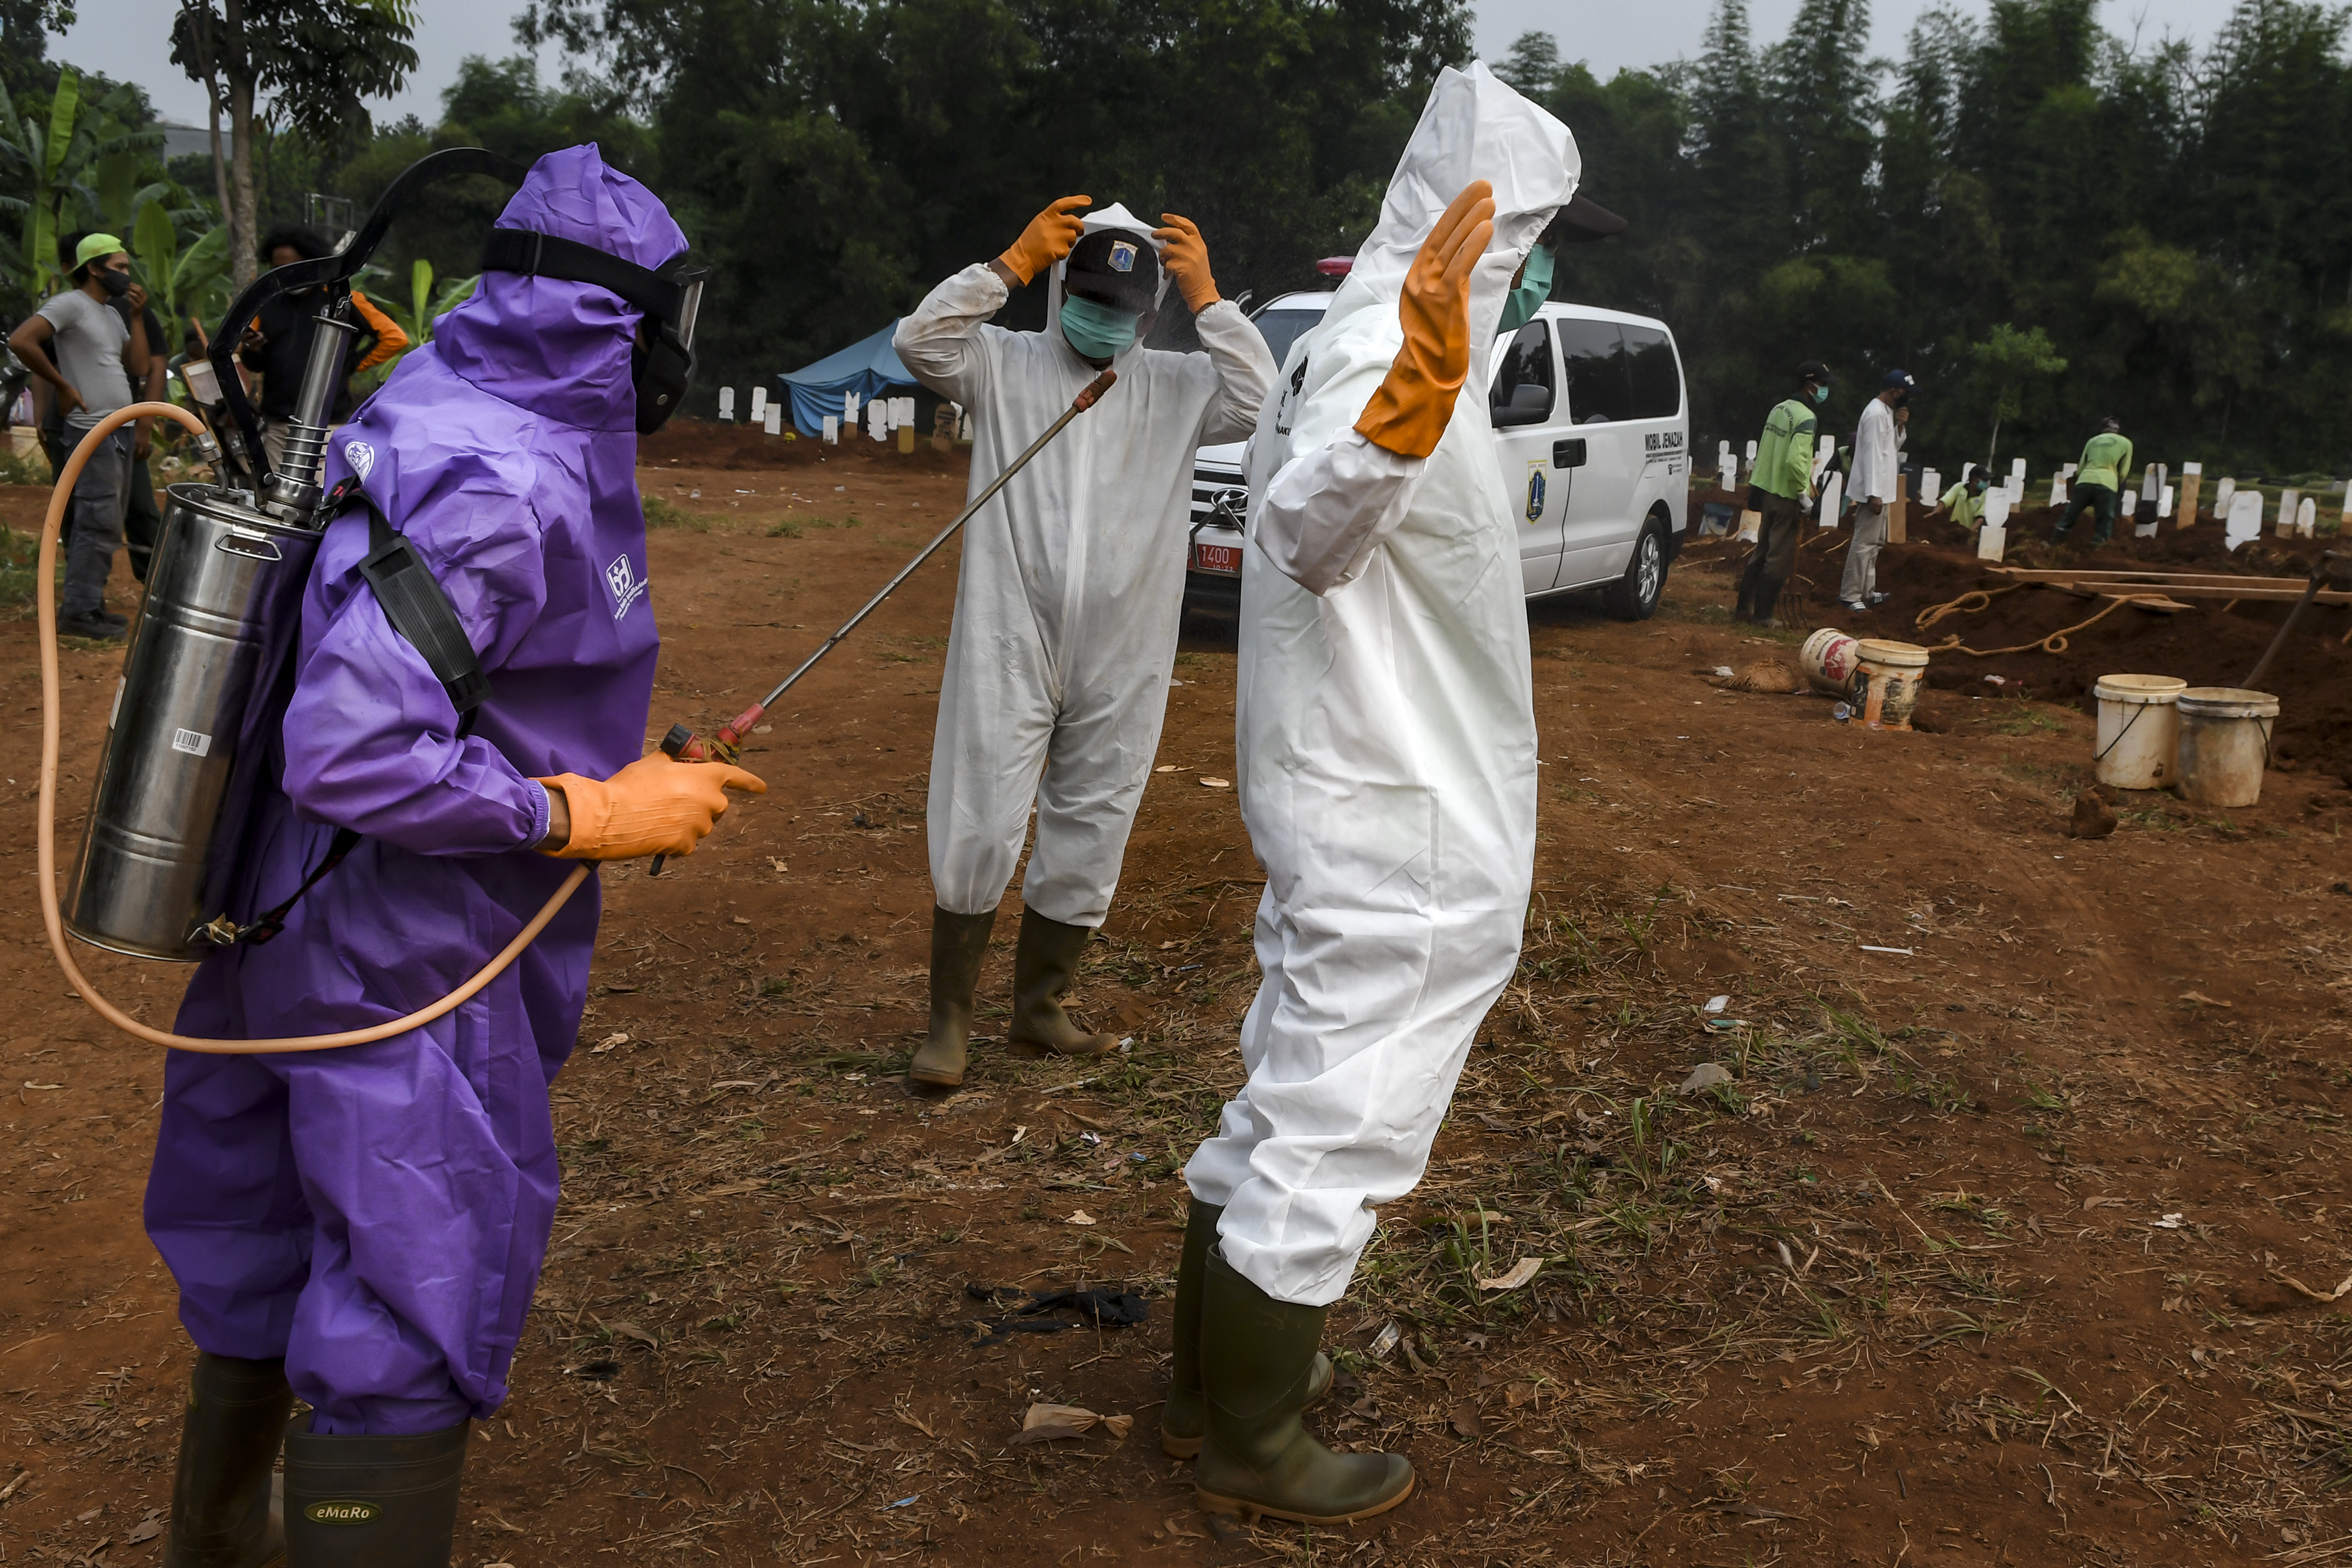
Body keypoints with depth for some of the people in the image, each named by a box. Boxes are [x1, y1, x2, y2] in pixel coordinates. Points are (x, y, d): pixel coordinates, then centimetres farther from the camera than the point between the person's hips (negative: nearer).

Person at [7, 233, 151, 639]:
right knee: (101, 525, -12)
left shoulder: (112, 314, 18)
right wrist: (63, 386, -16)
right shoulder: (70, 304, -9)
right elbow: (20, 341, -21)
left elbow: (138, 368, 12)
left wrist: (137, 316, 7)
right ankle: (78, 612, -9)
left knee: (103, 526, 11)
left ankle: (89, 604, 17)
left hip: (120, 431, 9)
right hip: (92, 432, -9)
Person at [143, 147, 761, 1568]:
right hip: (406, 964, -10)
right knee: (417, 1304, 1)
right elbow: (352, 756, -29)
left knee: (275, 1260, 25)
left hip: (301, 921, 10)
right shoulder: (502, 483, -24)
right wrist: (593, 814, -20)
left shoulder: (419, 411, 5)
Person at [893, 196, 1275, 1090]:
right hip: (1009, 647, -2)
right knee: (978, 834, -4)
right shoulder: (1005, 363, 5)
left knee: (1087, 848, 11)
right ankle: (950, 1019, 11)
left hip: (1122, 665, 3)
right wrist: (1013, 262, -13)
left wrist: (1207, 297, -7)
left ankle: (1038, 1009, 29)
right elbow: (920, 342, -11)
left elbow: (1263, 402, -7)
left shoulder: (1178, 387, 9)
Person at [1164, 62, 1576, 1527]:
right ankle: (1252, 1444, 18)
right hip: (1390, 823, -11)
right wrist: (1401, 415, -58)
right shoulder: (1388, 351, -22)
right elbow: (1308, 535, -40)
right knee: (1334, 1126, 2)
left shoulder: (1364, 340, 9)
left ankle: (1216, 1373, 38)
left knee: (1296, 1090, 22)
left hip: (1346, 804, 11)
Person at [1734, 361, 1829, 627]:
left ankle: (1745, 607, 21)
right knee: (1780, 558, 0)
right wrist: (1803, 493, -17)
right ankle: (1763, 615, 4)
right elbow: (1795, 461, -28)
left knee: (1763, 550, 17)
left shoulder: (1779, 409, 9)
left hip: (1767, 489, 8)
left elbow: (1763, 449, 16)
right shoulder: (1807, 418, -17)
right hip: (1786, 496, -8)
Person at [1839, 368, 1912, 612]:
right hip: (1873, 490, -11)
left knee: (1874, 542, 16)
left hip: (1881, 489, 11)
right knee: (1865, 542, -9)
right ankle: (1849, 595, -6)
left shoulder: (1886, 412, 14)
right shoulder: (1876, 413, -17)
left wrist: (1900, 427, 8)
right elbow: (1872, 454, -23)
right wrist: (1874, 493, -25)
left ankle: (1866, 592, 22)